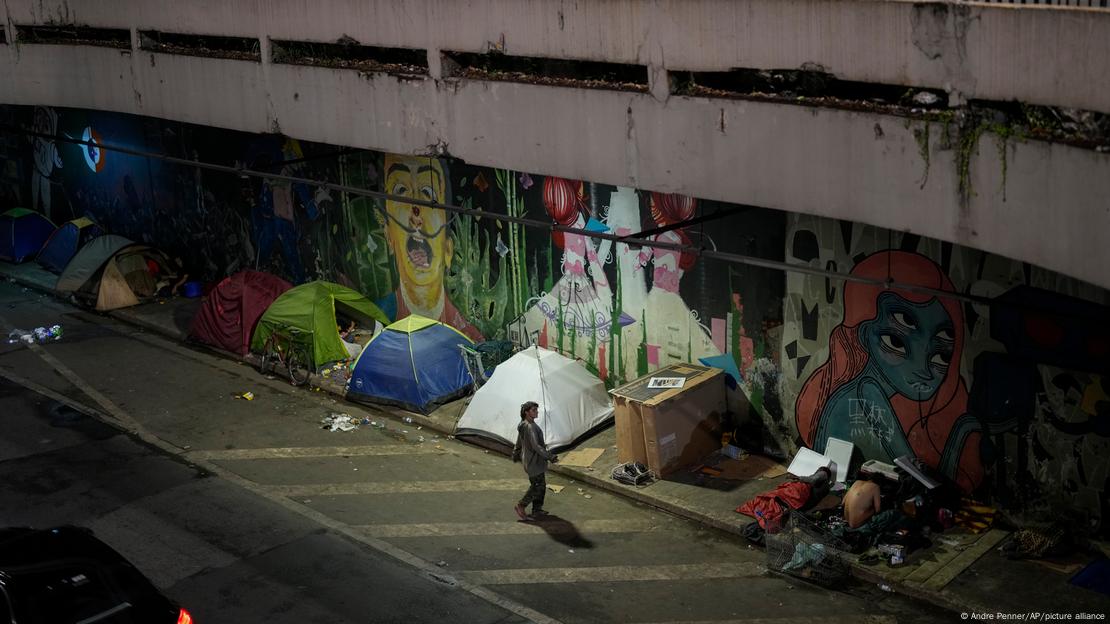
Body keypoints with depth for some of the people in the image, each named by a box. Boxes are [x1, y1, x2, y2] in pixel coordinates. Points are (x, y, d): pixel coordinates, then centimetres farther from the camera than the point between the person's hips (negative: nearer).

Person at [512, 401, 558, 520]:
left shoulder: (523, 425, 7)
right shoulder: (530, 427, -24)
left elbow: (519, 443, 19)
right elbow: (535, 446, -28)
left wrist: (515, 455, 33)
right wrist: (550, 457, -26)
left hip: (529, 460, 10)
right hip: (534, 461, -10)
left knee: (539, 485, 16)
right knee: (538, 486, 0)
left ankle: (537, 511, 21)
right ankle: (521, 507, 7)